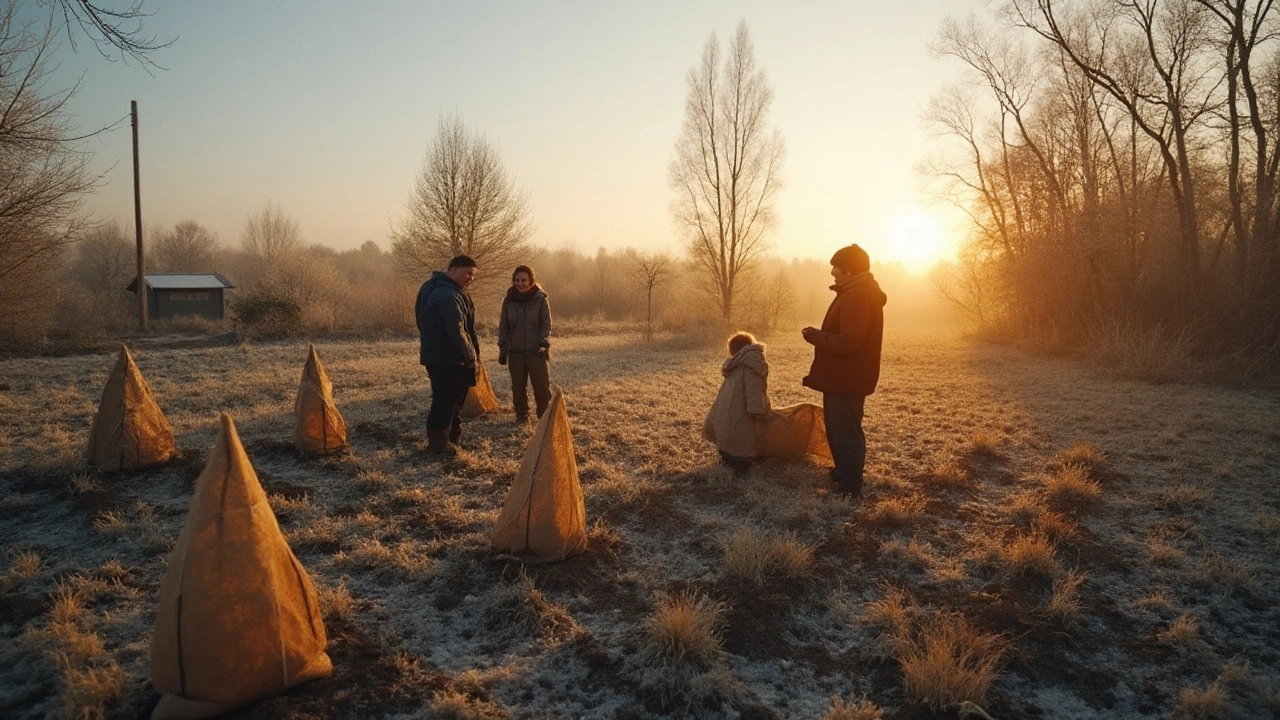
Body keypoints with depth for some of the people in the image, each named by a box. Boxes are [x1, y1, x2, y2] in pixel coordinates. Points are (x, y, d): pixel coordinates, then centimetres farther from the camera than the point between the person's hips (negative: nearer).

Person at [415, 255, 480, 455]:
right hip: (445, 358, -11)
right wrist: (471, 355, -14)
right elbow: (456, 329, -24)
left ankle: (453, 437, 28)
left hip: (449, 357, 11)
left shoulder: (449, 290, 15)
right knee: (445, 401, -4)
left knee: (453, 399, 18)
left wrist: (470, 353, 15)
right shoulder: (447, 295, -21)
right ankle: (439, 443, 5)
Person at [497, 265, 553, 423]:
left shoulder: (540, 299, -4)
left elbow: (546, 325, -1)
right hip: (515, 351, 2)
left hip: (536, 351, -2)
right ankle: (521, 415, 20)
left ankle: (545, 415, 13)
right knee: (518, 386, 7)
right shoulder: (508, 300, 3)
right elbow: (503, 326, 9)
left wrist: (544, 343, -15)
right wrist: (502, 349, 7)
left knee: (542, 385, -1)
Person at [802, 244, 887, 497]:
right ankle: (843, 473, 36)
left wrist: (813, 335, -17)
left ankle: (849, 486, 6)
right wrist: (819, 335, 9)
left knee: (845, 432, -3)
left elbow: (847, 342, -28)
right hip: (842, 377, 11)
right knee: (838, 429, 22)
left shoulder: (858, 297, -22)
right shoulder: (855, 293, 13)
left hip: (847, 380, -11)